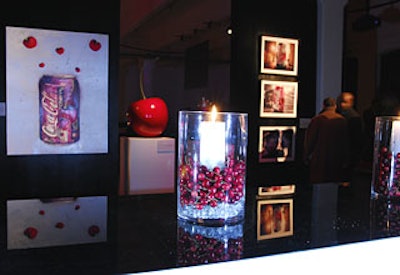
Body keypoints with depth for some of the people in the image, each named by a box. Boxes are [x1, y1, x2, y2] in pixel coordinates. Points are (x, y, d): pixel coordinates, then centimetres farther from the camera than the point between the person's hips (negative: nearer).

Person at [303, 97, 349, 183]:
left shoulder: (316, 120, -7)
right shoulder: (343, 121, 0)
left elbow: (310, 140, -5)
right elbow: (346, 142, 5)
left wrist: (306, 157, 5)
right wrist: (345, 160, 12)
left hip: (319, 160, -2)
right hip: (337, 160, 2)